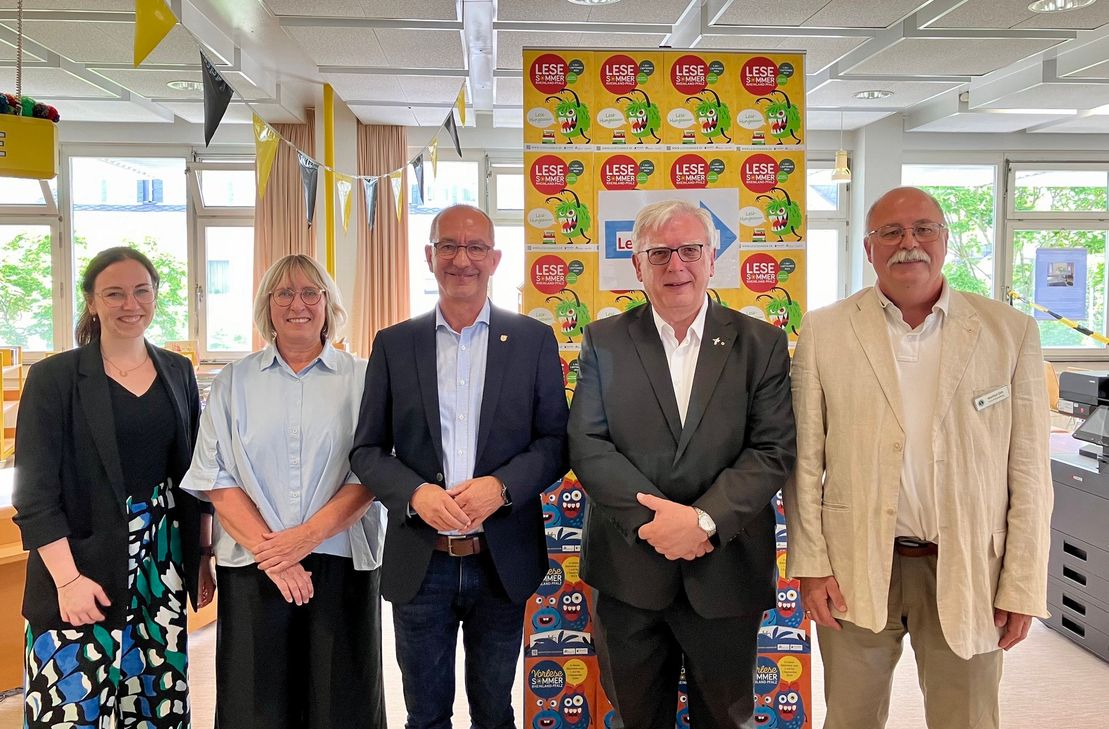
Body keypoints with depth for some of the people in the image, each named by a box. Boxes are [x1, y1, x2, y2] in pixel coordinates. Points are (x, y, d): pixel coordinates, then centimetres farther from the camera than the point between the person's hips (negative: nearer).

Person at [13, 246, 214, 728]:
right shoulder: (54, 378, -5)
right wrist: (67, 578, -15)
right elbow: (34, 492, -8)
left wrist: (203, 554, 8)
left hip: (165, 564, 4)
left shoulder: (178, 372, 8)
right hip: (85, 570, -3)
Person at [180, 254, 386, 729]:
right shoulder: (233, 382, 9)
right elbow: (215, 479, 2)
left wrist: (308, 536, -14)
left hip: (342, 565, -1)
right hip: (252, 568, 1)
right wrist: (267, 548, -10)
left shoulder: (361, 379, 4)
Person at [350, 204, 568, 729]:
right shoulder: (394, 344, 2)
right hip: (420, 564, 1)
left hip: (502, 562, 0)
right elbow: (367, 450, 3)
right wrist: (415, 493, -16)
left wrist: (501, 485, -18)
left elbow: (555, 441, 0)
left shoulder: (533, 340, 0)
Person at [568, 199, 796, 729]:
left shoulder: (760, 343, 0)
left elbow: (773, 451, -7)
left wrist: (703, 519, -19)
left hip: (725, 573, 0)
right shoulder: (604, 342, 1)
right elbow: (586, 446, -6)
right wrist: (651, 518, -17)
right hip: (627, 571, 0)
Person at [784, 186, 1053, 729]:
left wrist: (1022, 585, -1)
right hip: (855, 569, 0)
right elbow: (804, 460, 0)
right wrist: (811, 564, -4)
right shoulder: (824, 331, 0)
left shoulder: (1010, 331, 1)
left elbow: (1028, 471, 1)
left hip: (966, 571, 0)